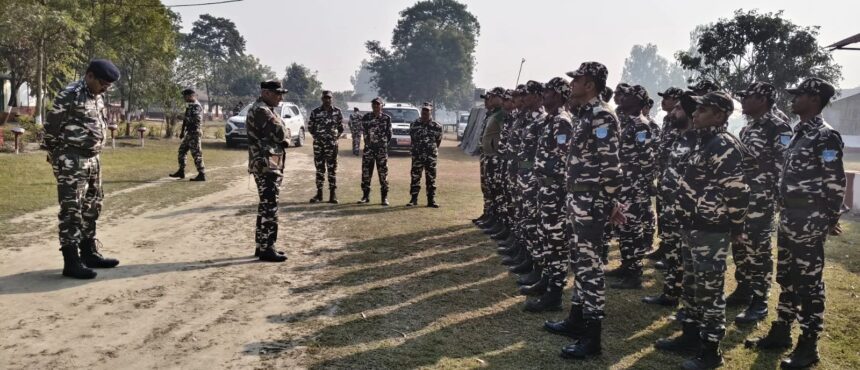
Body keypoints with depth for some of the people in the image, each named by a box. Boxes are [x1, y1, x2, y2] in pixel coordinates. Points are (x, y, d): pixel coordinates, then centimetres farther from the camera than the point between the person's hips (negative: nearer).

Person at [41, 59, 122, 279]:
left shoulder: (98, 97, 11)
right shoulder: (69, 95, -15)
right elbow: (50, 127, -12)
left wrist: (95, 153, 15)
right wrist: (54, 155, -5)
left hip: (92, 159, 9)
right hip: (71, 161, -9)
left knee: (91, 207, 15)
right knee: (71, 210, -6)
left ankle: (89, 253, 26)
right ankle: (71, 262, -2)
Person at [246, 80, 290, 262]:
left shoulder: (265, 110, 19)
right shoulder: (261, 110, -15)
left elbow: (279, 137, 18)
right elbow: (280, 134, -20)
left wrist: (281, 140, -1)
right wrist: (283, 139, 0)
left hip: (269, 165, 11)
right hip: (266, 166, -11)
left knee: (266, 206, 14)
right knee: (269, 208, -8)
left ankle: (262, 246, 21)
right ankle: (266, 249, -4)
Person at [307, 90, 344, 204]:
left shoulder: (337, 111, 2)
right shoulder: (315, 112, 1)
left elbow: (341, 127, 11)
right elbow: (310, 127, 11)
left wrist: (336, 137, 3)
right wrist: (316, 136, 4)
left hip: (332, 144, -1)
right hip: (318, 144, 1)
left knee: (332, 169, 0)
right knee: (319, 169, 6)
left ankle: (333, 194, 3)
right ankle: (319, 193, 13)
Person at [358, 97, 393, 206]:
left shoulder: (387, 118, 1)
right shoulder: (366, 117, 3)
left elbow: (389, 134, 7)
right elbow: (364, 131, 9)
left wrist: (383, 143, 6)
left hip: (382, 149, -1)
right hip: (368, 149, 2)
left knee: (383, 174, -1)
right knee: (366, 173, 4)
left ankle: (384, 198, 4)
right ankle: (365, 196, 14)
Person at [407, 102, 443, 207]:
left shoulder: (436, 126, -2)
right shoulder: (414, 124, 2)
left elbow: (438, 140, 10)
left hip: (431, 156, -1)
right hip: (417, 156, 1)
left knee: (431, 179, 3)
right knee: (415, 177, 2)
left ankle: (431, 200, 8)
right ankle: (414, 199, 10)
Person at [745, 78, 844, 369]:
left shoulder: (826, 136, -14)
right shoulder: (799, 133, 13)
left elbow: (835, 184, -15)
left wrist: (828, 220, -10)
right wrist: (784, 212, 15)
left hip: (809, 221, -9)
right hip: (789, 217, 9)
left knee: (809, 284, 0)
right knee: (786, 278, 16)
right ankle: (780, 333, 28)